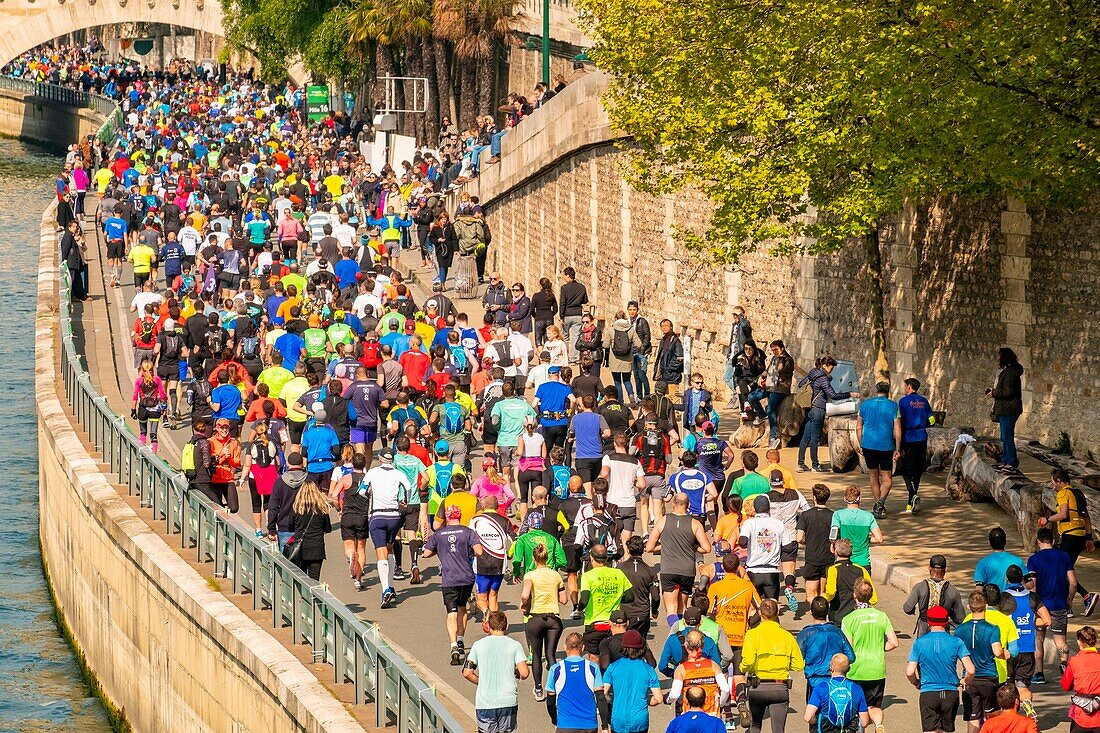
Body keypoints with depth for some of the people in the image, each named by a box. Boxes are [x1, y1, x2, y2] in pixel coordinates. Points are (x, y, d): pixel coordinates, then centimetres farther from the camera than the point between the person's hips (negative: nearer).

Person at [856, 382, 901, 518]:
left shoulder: (865, 404, 5)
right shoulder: (893, 406, -2)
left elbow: (858, 428, 7)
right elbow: (897, 429, -5)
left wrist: (861, 445, 16)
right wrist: (897, 449, -1)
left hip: (868, 445, 2)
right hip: (886, 446, -2)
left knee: (873, 476, 17)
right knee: (887, 478, 5)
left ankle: (878, 506, 23)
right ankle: (881, 501, -21)